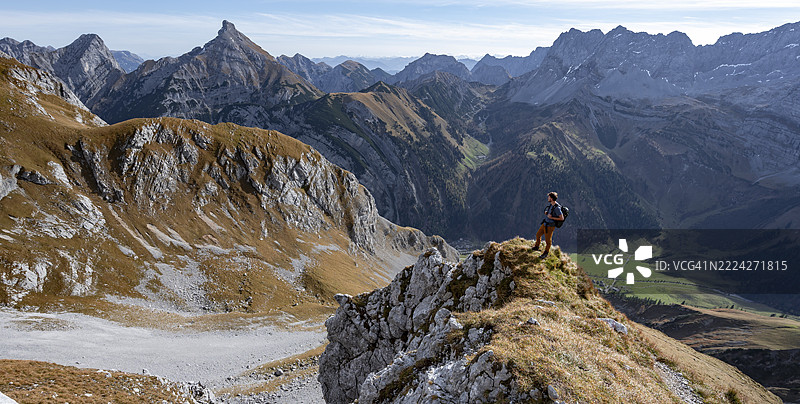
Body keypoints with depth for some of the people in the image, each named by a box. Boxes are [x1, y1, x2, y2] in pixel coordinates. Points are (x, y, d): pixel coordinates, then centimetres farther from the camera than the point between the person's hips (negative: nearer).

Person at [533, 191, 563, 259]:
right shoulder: (551, 204, -1)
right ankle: (536, 246, 47)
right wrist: (546, 212, -6)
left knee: (548, 240, 8)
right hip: (545, 223, 9)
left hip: (550, 226, -9)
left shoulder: (557, 208, -26)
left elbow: (562, 218, -23)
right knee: (538, 234, 23)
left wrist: (552, 217, -24)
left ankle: (546, 253, 30)